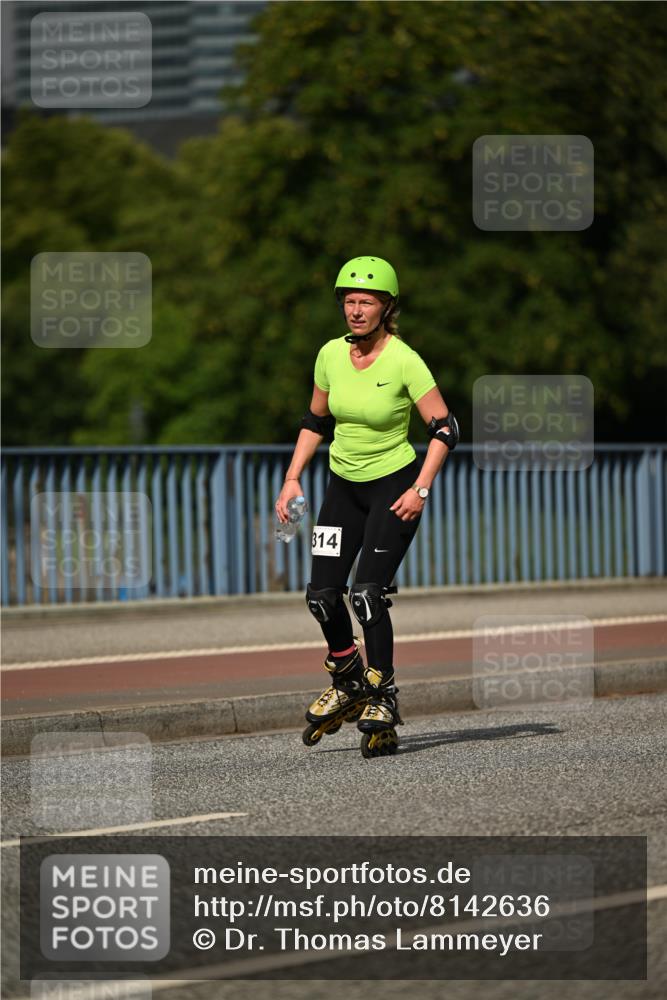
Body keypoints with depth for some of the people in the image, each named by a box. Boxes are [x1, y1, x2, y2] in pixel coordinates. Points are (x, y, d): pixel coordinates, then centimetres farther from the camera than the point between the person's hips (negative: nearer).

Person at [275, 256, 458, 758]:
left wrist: (420, 490, -20)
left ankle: (383, 703, -5)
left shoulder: (403, 360, -17)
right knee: (322, 594, 0)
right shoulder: (331, 355, -2)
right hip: (344, 485, 5)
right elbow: (316, 420, 12)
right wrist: (293, 478, 5)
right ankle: (348, 683, 25)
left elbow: (445, 428, -13)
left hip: (395, 485, -5)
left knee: (367, 595, -16)